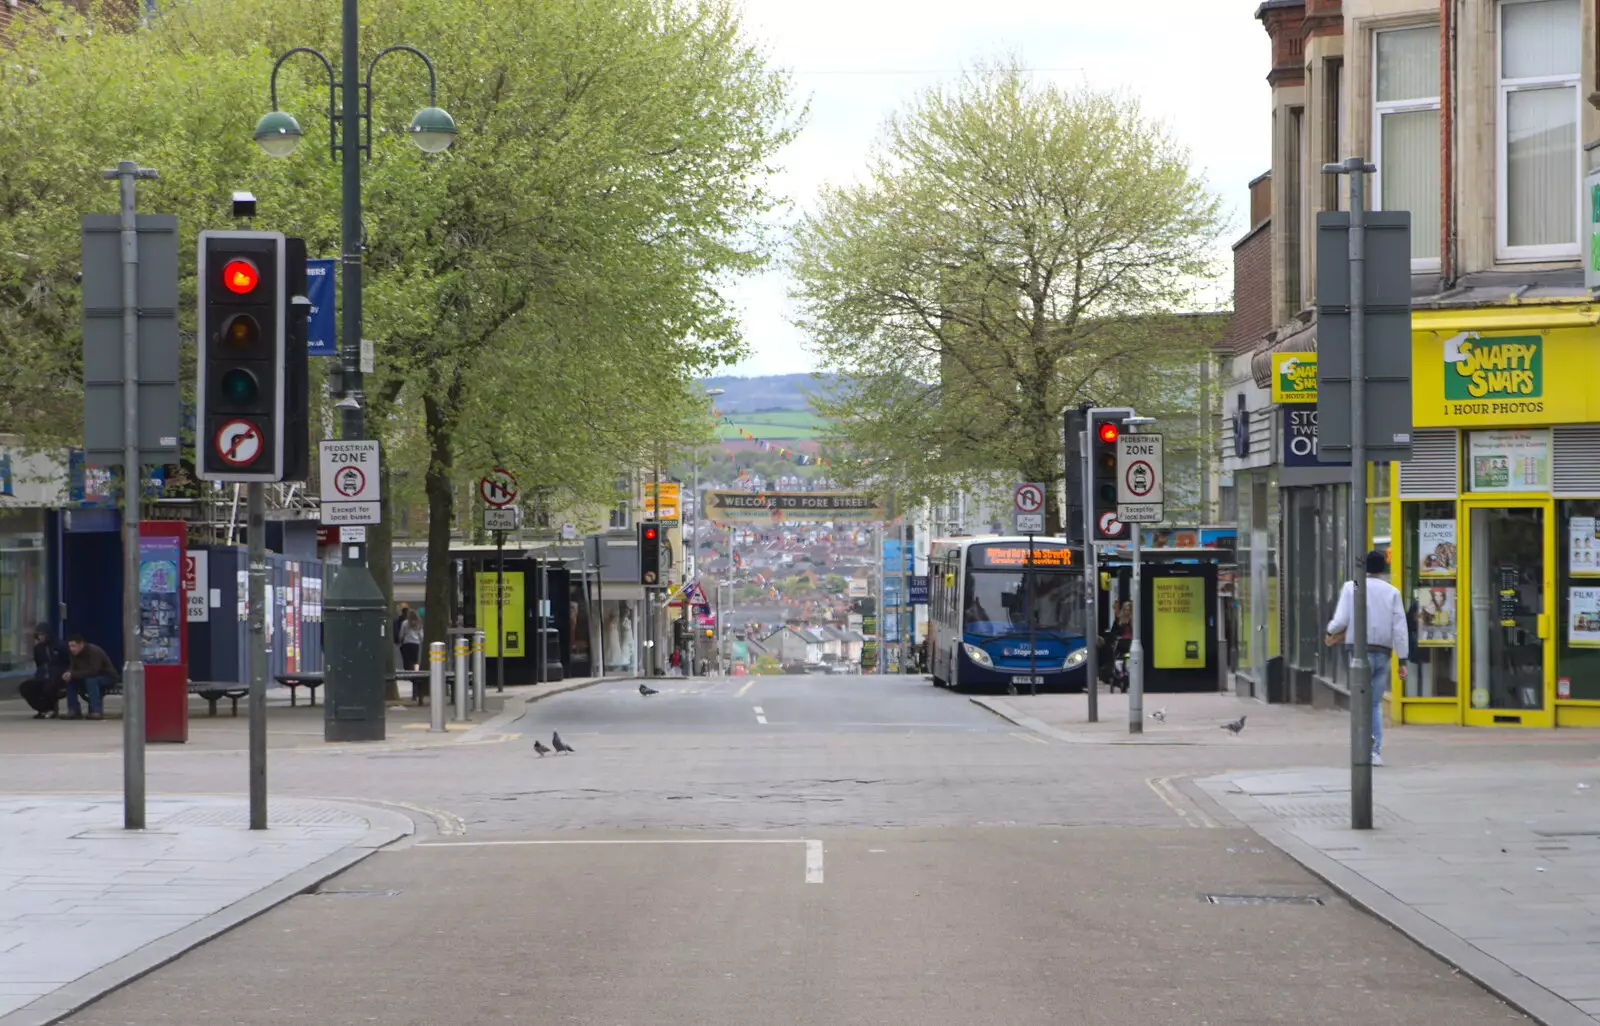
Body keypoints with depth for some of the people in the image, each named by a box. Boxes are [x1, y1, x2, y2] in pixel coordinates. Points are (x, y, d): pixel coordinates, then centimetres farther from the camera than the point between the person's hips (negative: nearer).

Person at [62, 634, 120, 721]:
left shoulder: (94, 651, -28)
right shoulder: (75, 654, -5)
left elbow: (92, 671, -37)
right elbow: (72, 669, -1)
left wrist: (73, 674, -37)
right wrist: (68, 674, -25)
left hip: (108, 677, -7)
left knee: (90, 680, -37)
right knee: (71, 680, -12)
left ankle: (96, 711, -36)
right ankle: (74, 710, -10)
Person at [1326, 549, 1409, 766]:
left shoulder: (1351, 587, -2)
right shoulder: (1392, 592, 5)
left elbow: (1341, 620, -7)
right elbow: (1400, 628, 1)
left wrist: (1331, 632, 15)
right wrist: (1402, 660, 3)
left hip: (1361, 651, -3)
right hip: (1384, 653, 3)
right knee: (1376, 703, 12)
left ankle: (1367, 743, -19)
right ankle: (1375, 751, 5)